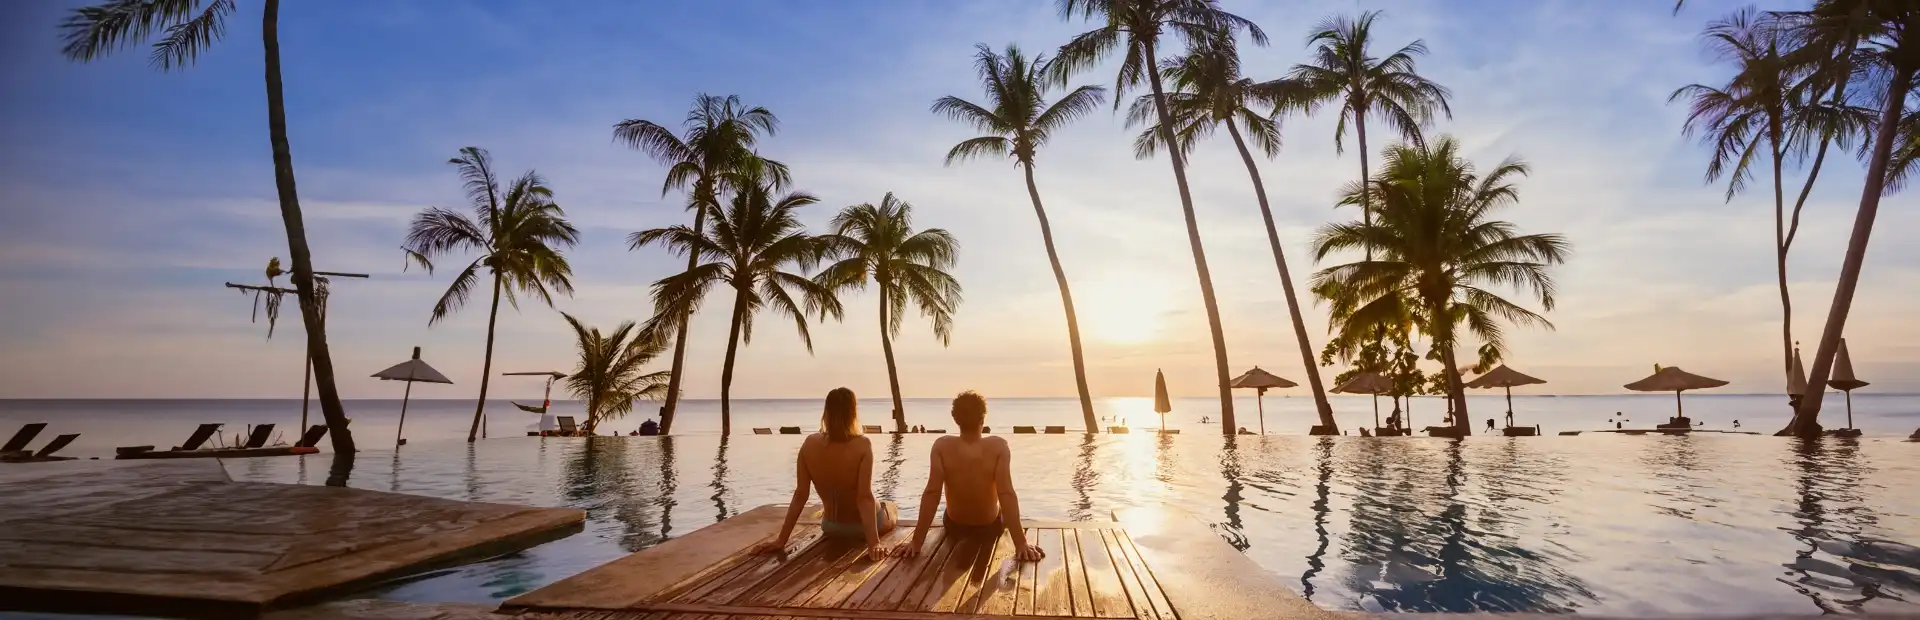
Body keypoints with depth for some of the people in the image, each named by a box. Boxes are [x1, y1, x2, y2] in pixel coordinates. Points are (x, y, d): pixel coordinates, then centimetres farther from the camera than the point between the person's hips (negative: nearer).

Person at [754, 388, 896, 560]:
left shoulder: (810, 444, -15)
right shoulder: (862, 445, -25)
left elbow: (800, 495, -14)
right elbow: (865, 497, -30)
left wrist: (781, 540, -8)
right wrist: (873, 543, -31)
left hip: (831, 528, 4)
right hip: (863, 526, -3)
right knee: (892, 507, 33)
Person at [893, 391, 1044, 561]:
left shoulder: (942, 446, -25)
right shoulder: (999, 447, -27)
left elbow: (931, 493, -27)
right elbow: (1007, 494, -33)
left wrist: (916, 541, -23)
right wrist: (1021, 544, -30)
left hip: (954, 527, 1)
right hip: (992, 527, -1)